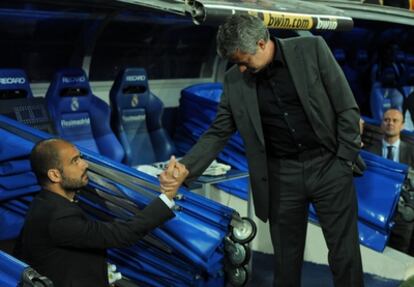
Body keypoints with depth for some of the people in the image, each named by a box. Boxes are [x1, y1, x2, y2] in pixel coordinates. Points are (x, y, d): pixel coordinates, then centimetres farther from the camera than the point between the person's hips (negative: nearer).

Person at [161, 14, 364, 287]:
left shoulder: (312, 49, -8)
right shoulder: (235, 81, 0)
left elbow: (347, 108, -5)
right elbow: (217, 134, 2)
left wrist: (345, 161, -7)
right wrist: (182, 171, -12)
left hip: (327, 166, -2)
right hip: (282, 176, 2)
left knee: (345, 256, 5)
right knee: (286, 263, 9)